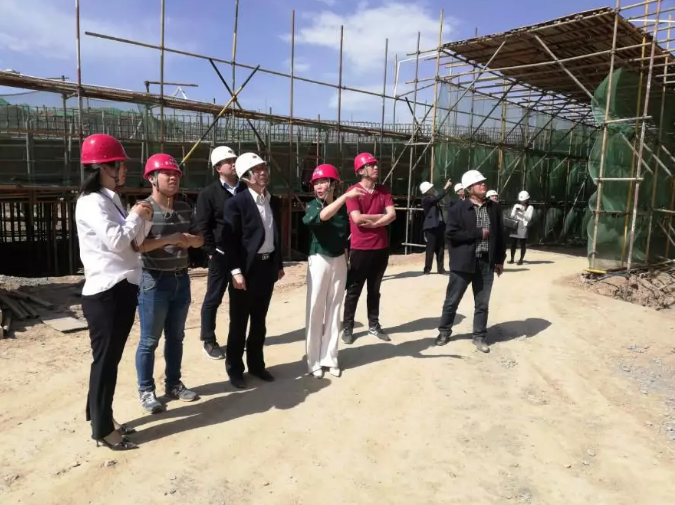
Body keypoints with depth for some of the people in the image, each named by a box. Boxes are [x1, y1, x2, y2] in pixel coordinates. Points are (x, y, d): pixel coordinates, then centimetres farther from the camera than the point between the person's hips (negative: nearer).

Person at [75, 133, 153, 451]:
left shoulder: (111, 200, 15)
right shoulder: (92, 202, -14)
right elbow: (117, 241, -22)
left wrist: (142, 221, 1)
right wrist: (137, 216, -8)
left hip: (122, 289, 9)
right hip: (105, 293, -9)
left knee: (110, 359, 16)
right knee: (105, 360, 2)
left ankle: (102, 418, 30)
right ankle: (102, 429, 15)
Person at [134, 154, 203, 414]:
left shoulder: (184, 208, 6)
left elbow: (199, 239, 11)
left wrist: (187, 239, -11)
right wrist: (168, 239, -26)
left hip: (181, 279, 6)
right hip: (154, 282, -6)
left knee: (176, 337, 17)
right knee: (149, 341, 5)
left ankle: (173, 384, 31)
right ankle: (146, 391, 19)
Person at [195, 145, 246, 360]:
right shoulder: (208, 193, -4)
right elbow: (202, 226, -6)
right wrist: (211, 252, -12)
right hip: (221, 255, -4)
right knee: (213, 299, 4)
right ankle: (209, 340, 17)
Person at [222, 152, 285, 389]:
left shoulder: (274, 201, 10)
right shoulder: (236, 202, -11)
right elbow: (229, 239, -14)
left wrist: (279, 264, 15)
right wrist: (236, 271, -19)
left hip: (268, 266, 6)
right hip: (246, 268, -6)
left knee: (259, 320, 16)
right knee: (239, 322, 6)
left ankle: (256, 364, 29)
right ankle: (234, 368, 21)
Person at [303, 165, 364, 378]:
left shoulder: (343, 208, 1)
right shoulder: (312, 206, -9)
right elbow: (322, 216, -33)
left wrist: (346, 254, 7)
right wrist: (346, 196, -42)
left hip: (339, 261, 4)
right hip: (319, 260, -3)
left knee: (334, 310, 9)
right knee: (315, 310, 1)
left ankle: (330, 358, 19)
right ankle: (314, 361, 11)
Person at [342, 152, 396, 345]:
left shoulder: (383, 191, 8)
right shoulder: (353, 191, -8)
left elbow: (392, 215, -3)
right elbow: (357, 218, -19)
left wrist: (371, 222, -15)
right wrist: (380, 216, -7)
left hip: (381, 248, 5)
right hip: (360, 249, -5)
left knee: (374, 290, 15)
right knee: (354, 290, 4)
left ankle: (374, 325, 25)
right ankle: (347, 327, 14)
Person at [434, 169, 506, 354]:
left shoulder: (494, 208, 7)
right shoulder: (458, 208, -6)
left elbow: (499, 234, 11)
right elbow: (451, 233, -15)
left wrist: (500, 259, 10)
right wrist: (478, 233, -15)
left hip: (486, 263, 3)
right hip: (463, 263, -3)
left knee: (482, 303, 10)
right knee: (452, 301, 8)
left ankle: (479, 336, 24)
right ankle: (444, 331, 26)